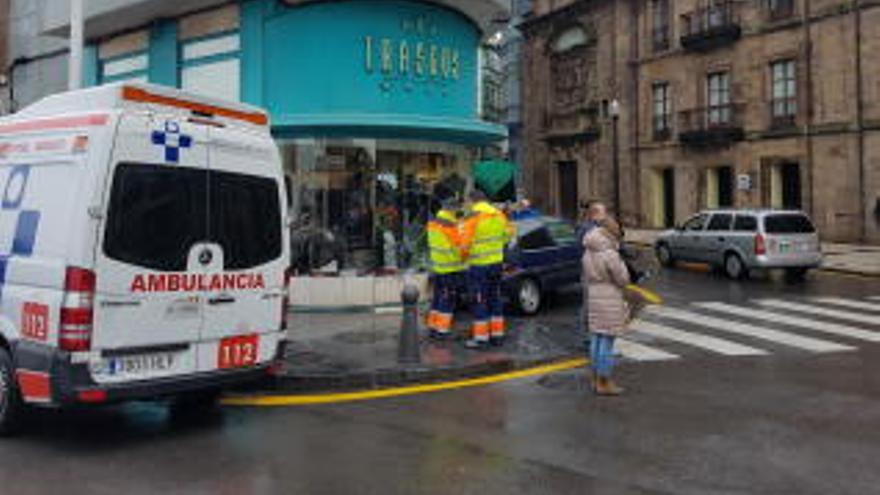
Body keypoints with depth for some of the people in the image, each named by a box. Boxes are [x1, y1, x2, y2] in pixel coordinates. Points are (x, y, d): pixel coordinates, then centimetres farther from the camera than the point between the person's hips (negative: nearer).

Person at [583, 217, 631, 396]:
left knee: (596, 339, 13)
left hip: (593, 297, 8)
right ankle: (604, 383, 3)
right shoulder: (610, 254, -18)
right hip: (609, 302, -8)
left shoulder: (589, 252, 7)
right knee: (607, 341, -2)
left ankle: (596, 380, 21)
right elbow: (623, 279, -12)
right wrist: (620, 263, 2)